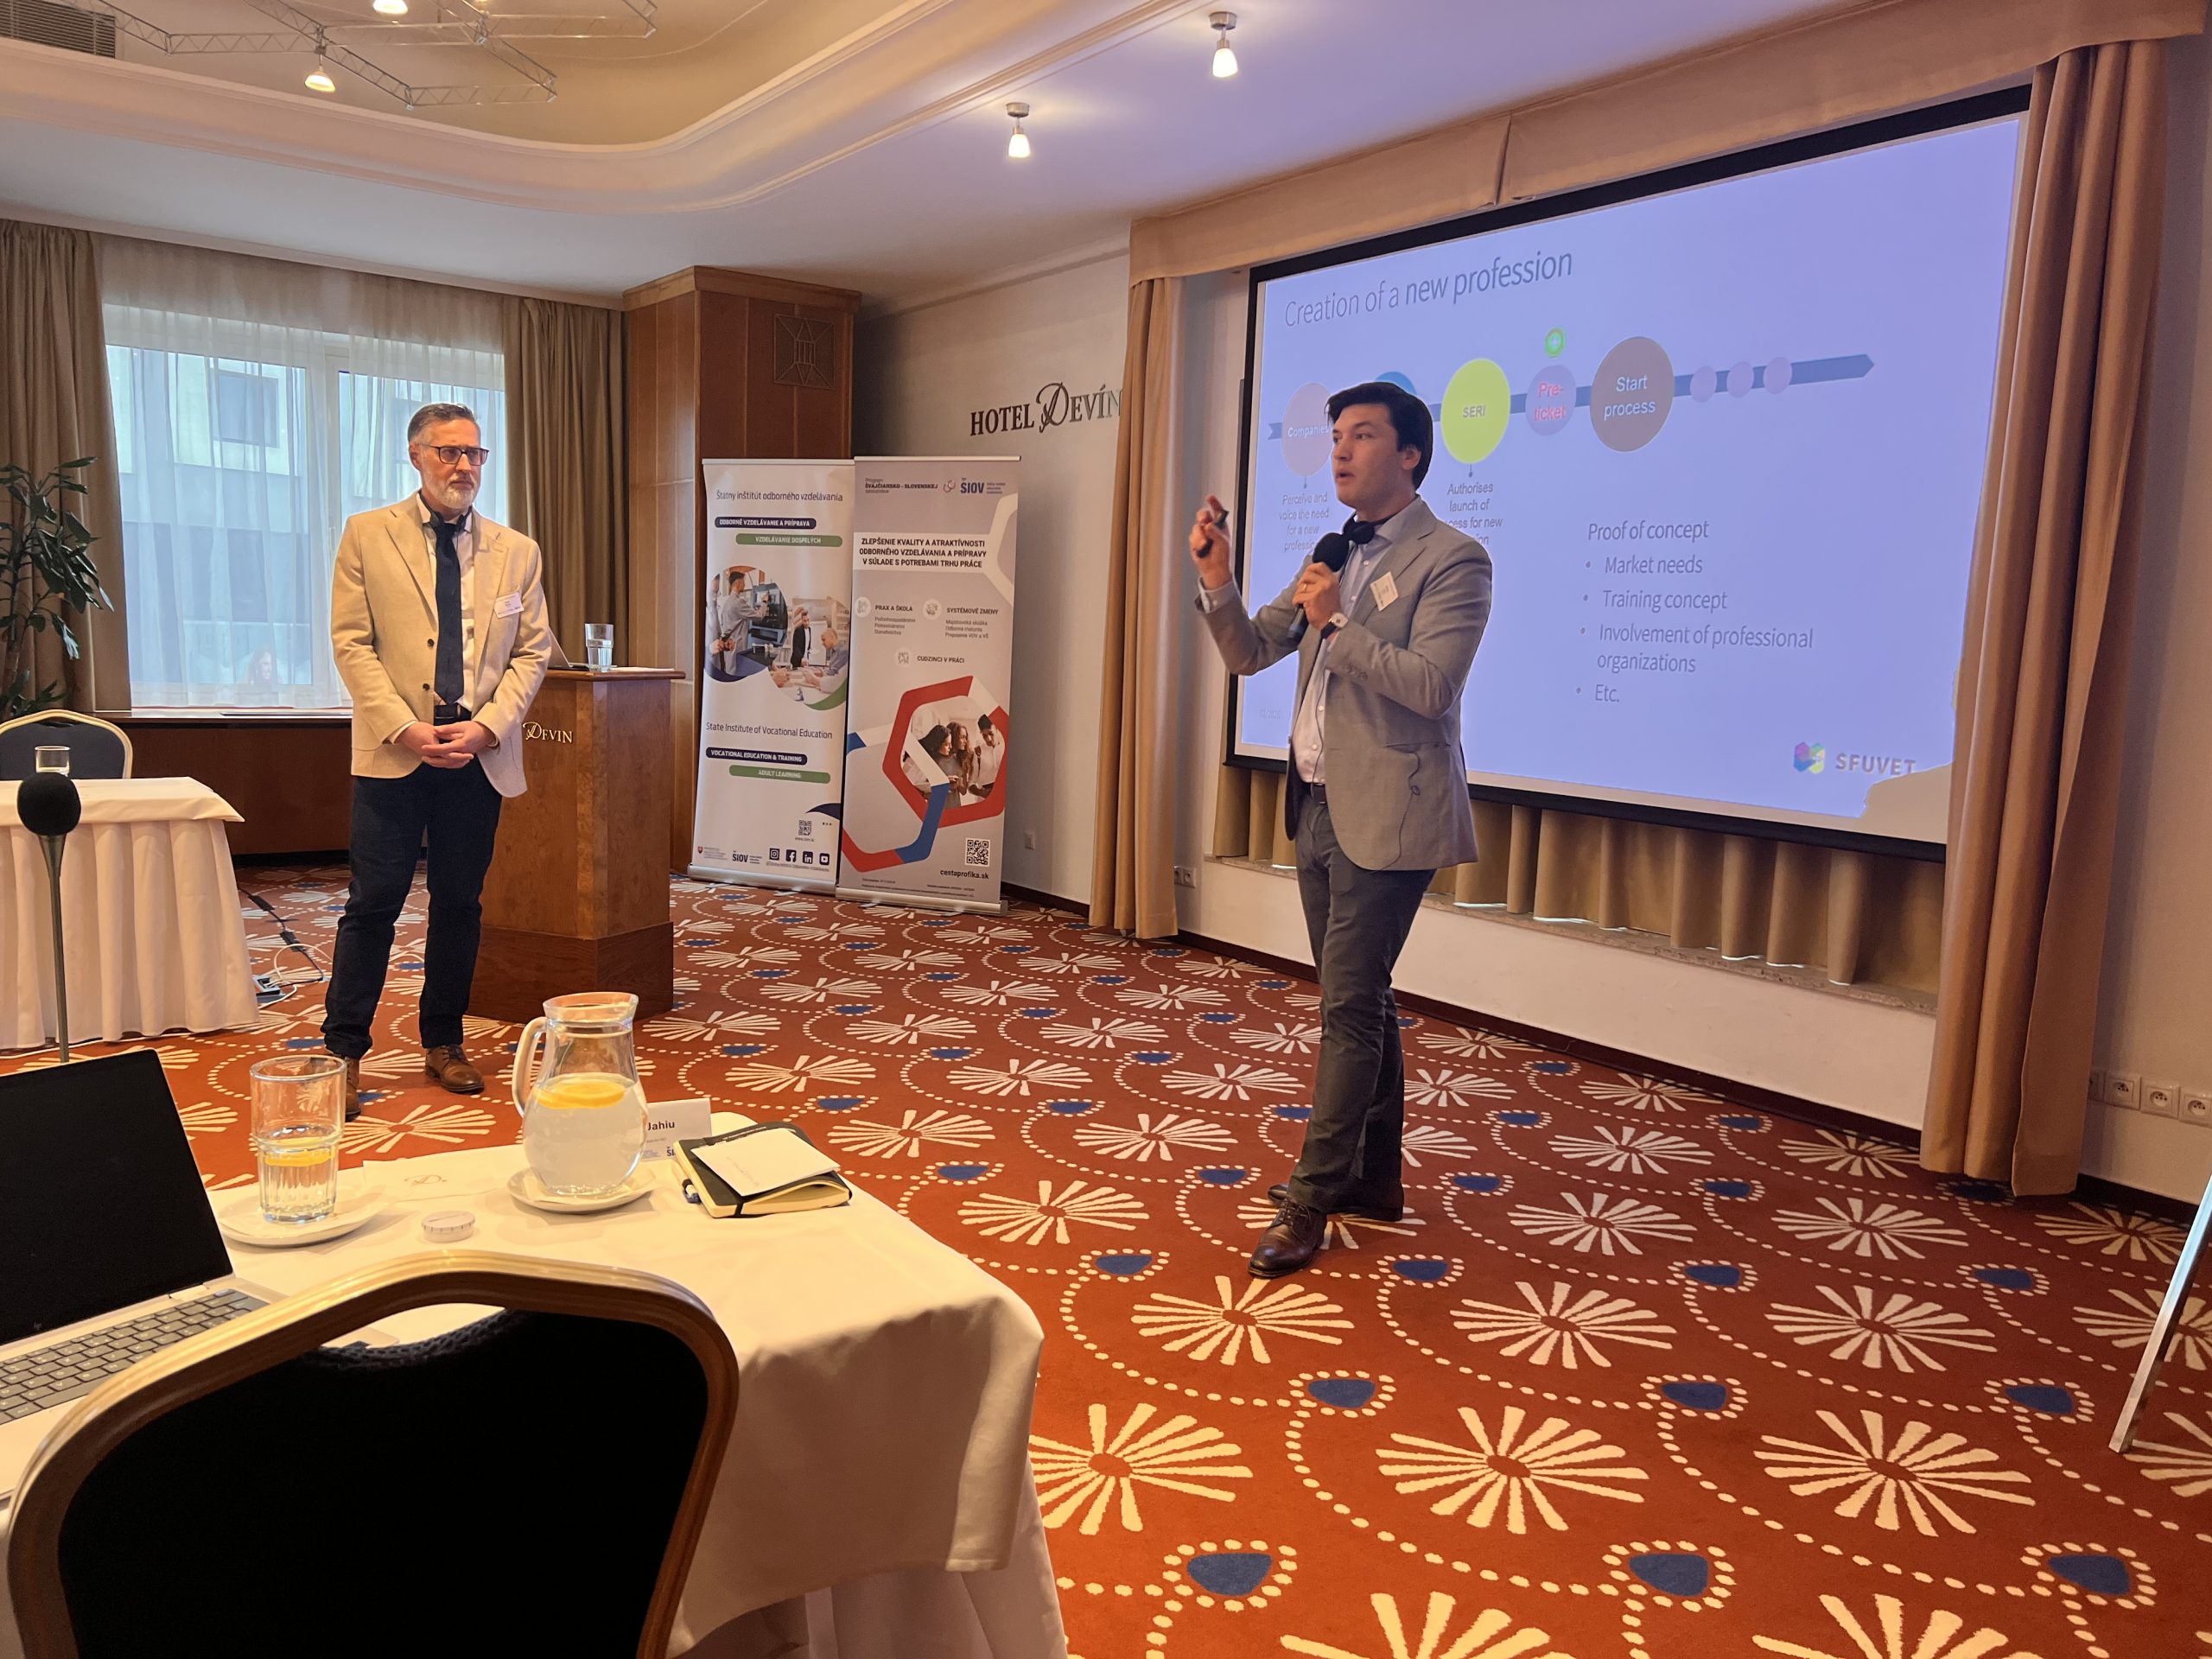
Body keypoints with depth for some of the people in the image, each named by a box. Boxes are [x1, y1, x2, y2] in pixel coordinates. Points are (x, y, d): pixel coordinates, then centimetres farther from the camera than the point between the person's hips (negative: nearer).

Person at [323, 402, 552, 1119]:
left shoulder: (517, 552, 9)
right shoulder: (367, 535, 3)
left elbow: (532, 652, 6)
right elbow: (351, 642, -2)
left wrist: (486, 726, -9)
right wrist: (405, 729, -14)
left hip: (480, 753, 2)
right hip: (394, 751, -2)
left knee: (460, 902, 9)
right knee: (376, 899, -2)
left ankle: (443, 1044, 21)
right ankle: (343, 1051, 8)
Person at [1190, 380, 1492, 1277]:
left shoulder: (1452, 559, -9)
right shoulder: (1334, 559, 15)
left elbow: (1431, 685, -20)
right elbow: (1250, 654, 13)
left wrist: (1336, 624, -22)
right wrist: (1217, 581, -3)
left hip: (1384, 816, -8)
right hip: (1318, 805, 8)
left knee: (1350, 1007, -5)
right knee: (1361, 1002, 15)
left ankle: (1312, 1197, 5)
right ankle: (1376, 1176, 28)